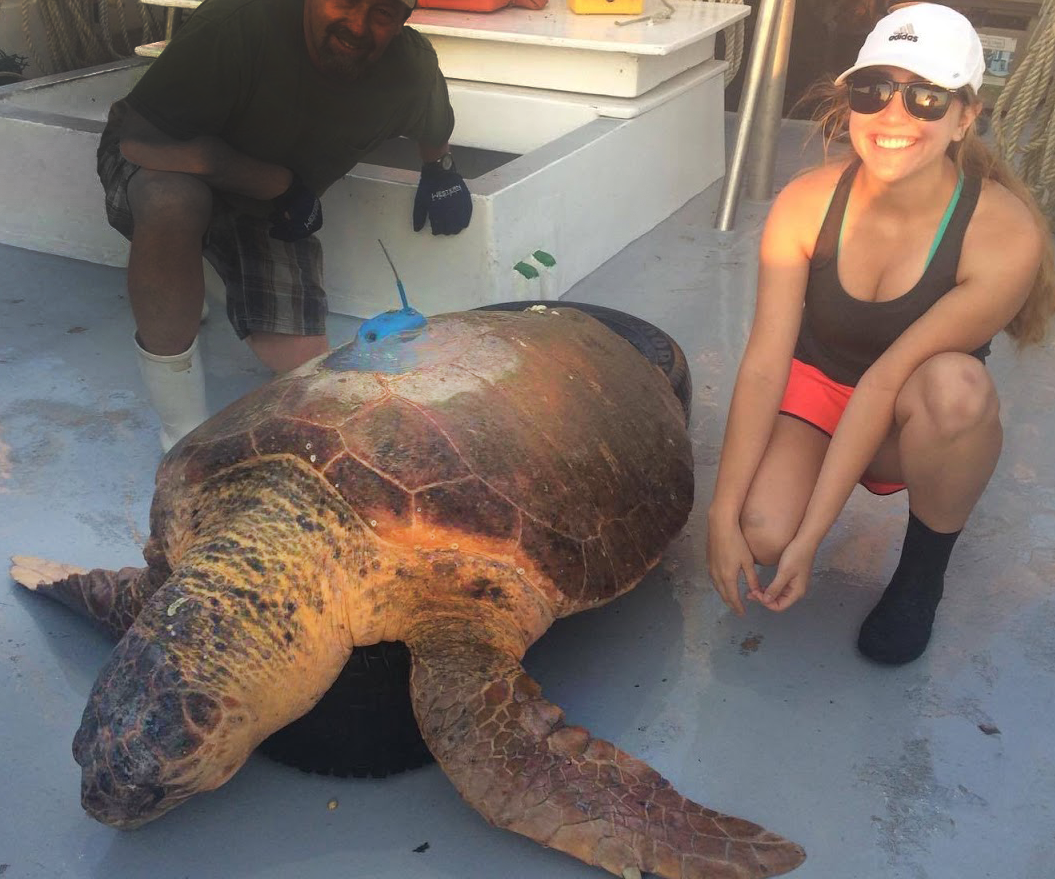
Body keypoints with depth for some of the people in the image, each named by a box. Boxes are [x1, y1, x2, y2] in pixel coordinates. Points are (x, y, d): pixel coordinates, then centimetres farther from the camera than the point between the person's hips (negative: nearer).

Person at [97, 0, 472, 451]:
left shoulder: (413, 70, -17)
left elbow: (435, 127, 10)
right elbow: (140, 141, -34)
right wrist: (280, 184, -29)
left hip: (267, 210, 4)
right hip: (158, 166, -4)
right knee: (173, 202, -42)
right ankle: (184, 431, -25)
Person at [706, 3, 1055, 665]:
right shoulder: (805, 205, -18)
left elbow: (885, 380, -27)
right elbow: (764, 365, -20)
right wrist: (723, 514, -24)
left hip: (913, 428, -1)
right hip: (813, 389, 1)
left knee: (954, 385, -37)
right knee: (761, 532, -28)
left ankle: (924, 570, -7)